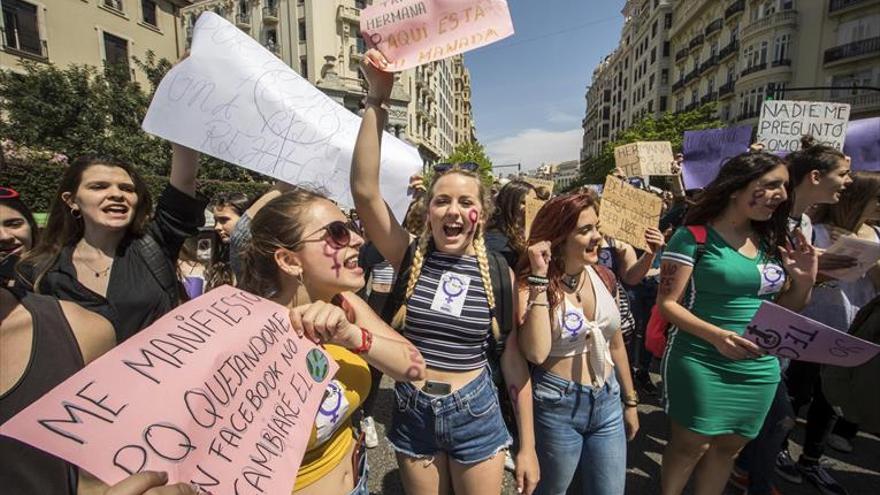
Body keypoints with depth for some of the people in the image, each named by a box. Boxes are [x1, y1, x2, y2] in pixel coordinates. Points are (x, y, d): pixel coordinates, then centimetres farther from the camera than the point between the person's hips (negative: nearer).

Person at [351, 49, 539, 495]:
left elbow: (513, 362, -4)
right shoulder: (409, 255, -10)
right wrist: (377, 101, -29)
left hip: (475, 412, -1)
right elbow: (364, 190, -24)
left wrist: (527, 447, 0)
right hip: (412, 412, 1)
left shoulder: (498, 273, -10)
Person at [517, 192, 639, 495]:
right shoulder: (531, 285, -15)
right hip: (556, 407, -4)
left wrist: (630, 401, 17)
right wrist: (539, 279, -29)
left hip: (607, 402, 4)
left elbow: (615, 344, 10)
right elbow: (536, 353, -31)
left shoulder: (604, 277, -1)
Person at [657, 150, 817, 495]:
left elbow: (782, 310, 12)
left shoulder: (772, 241, 7)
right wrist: (716, 335, -27)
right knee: (692, 444, 8)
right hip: (699, 363, -6)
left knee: (729, 446, 18)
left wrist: (805, 282, -6)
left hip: (759, 368, 6)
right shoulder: (694, 237, -13)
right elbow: (667, 304, -15)